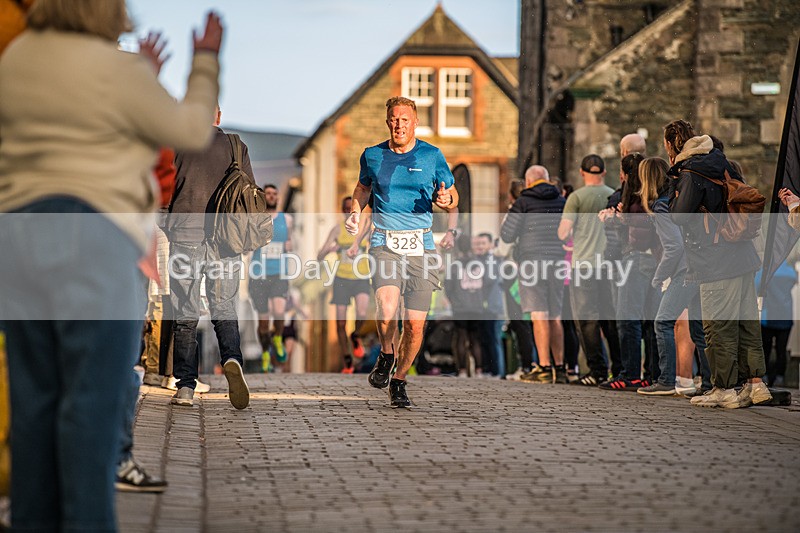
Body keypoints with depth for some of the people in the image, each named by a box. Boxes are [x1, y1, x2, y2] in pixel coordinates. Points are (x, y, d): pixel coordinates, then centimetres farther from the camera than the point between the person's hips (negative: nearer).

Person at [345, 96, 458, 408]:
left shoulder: (432, 156, 4)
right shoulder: (373, 156, 8)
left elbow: (452, 196, 13)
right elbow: (362, 187, 27)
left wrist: (446, 202, -10)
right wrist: (355, 212, 8)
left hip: (421, 246, 0)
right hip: (385, 244, 0)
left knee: (415, 324, -2)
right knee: (387, 308, -25)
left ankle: (399, 379, 21)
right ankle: (386, 354, 7)